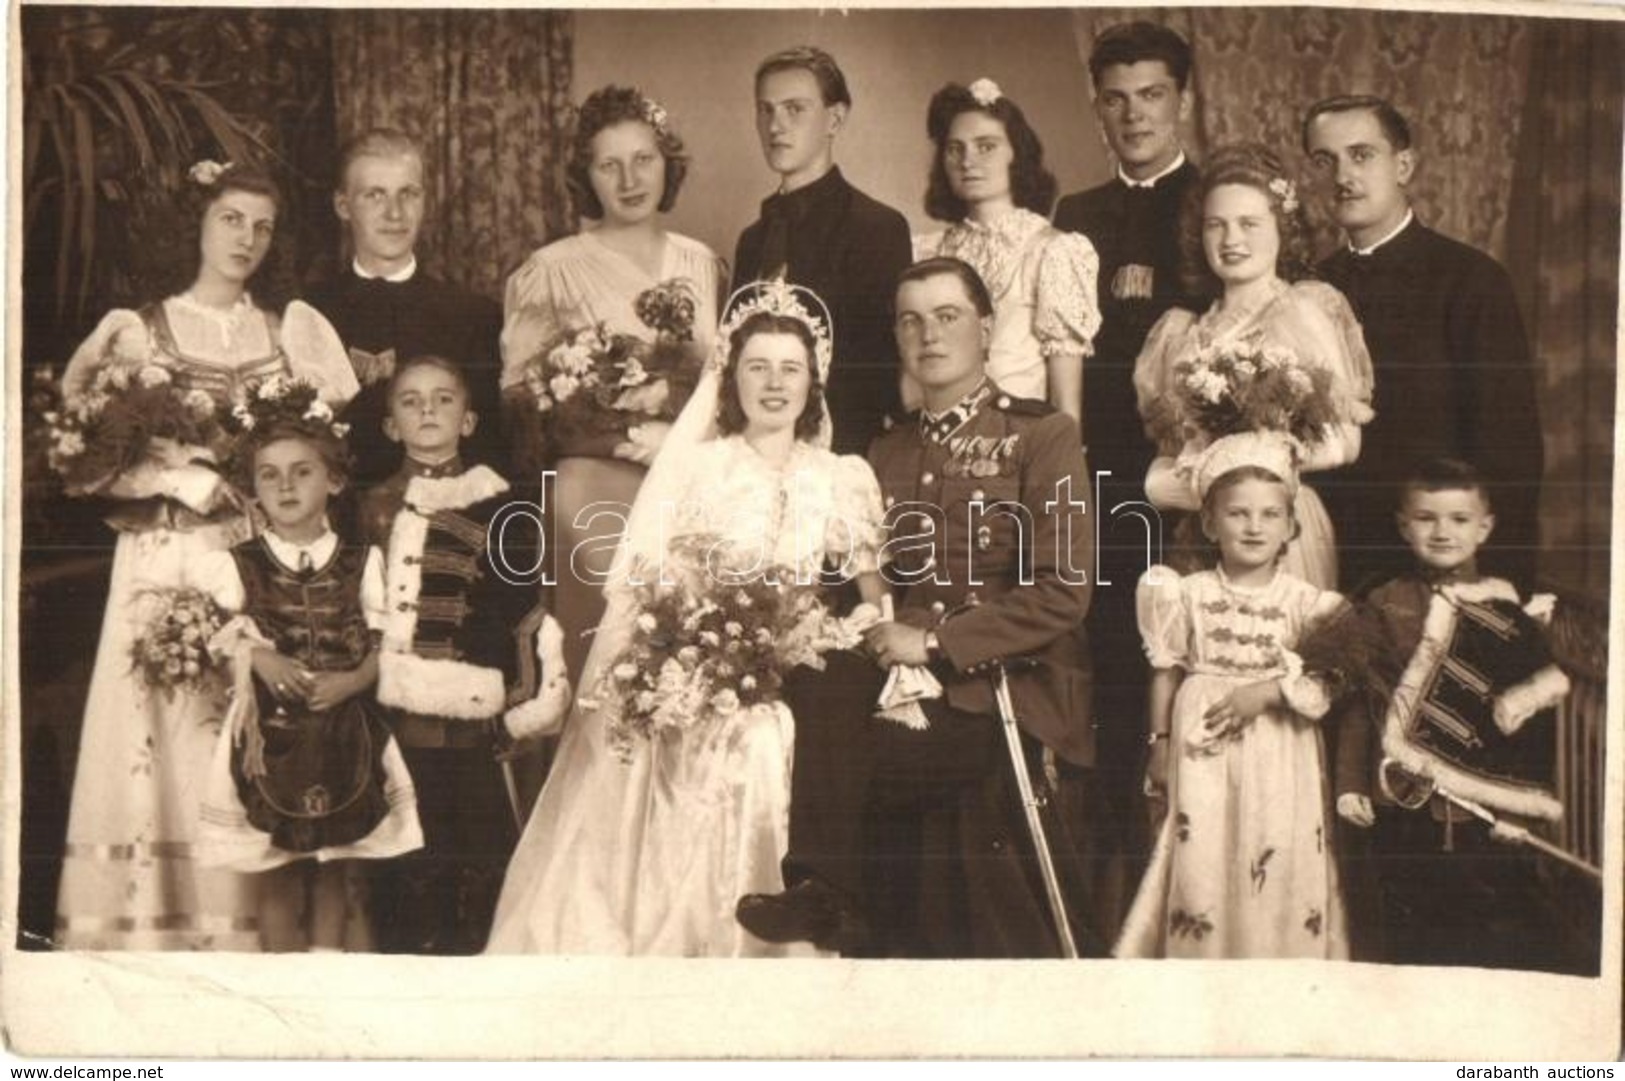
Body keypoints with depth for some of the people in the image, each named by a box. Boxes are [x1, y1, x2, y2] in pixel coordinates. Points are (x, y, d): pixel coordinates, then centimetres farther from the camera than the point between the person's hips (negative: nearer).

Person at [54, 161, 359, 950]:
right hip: (167, 564, -1)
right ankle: (157, 924, 3)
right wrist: (201, 481, -11)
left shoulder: (293, 328, 13)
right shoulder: (136, 331, 7)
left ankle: (258, 927, 4)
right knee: (168, 743, -5)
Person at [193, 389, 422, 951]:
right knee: (278, 875, 7)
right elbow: (227, 646, 3)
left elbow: (381, 647, 2)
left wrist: (351, 681, -16)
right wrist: (262, 658, -16)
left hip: (345, 735, 1)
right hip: (272, 735, 0)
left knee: (332, 868, 10)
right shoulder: (237, 565, 1)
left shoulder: (360, 563, 2)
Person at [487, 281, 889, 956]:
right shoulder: (695, 465, 2)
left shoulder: (843, 480, 6)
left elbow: (873, 598, 6)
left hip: (780, 710, 1)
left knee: (743, 869, 3)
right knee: (653, 864, 1)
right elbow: (645, 580, -3)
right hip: (683, 699, -1)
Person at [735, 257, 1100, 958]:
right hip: (911, 689, 5)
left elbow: (1064, 591, -9)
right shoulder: (887, 455, 19)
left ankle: (827, 900, -7)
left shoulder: (1043, 435, 1)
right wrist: (876, 636, -5)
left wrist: (934, 644, -14)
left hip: (1012, 690, -5)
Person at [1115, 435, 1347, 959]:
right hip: (1202, 750, 1)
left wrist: (1266, 692, -15)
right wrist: (1160, 739, 9)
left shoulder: (1304, 600, -2)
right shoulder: (1189, 594, 2)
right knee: (1201, 861, 2)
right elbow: (1167, 672, 9)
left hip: (1277, 756, 0)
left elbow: (1324, 681, -5)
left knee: (1278, 866, 1)